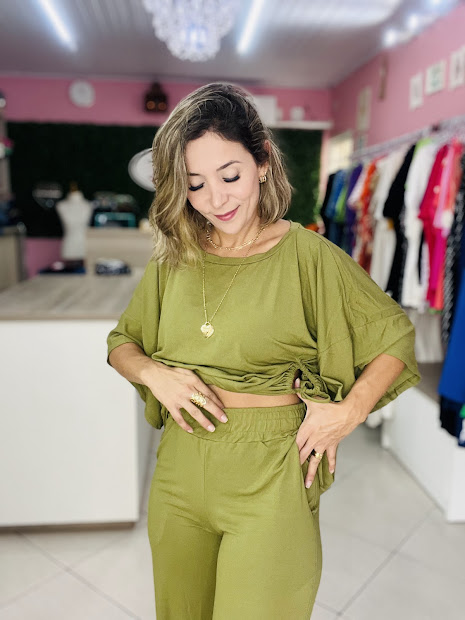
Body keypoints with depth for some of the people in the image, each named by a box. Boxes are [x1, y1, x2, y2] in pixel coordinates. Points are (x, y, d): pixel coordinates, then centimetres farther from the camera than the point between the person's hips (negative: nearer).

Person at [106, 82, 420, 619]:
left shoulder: (307, 255, -11)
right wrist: (152, 373, -10)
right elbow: (121, 343, 11)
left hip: (270, 476, -4)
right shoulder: (173, 258, 1)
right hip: (179, 469, 5)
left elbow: (395, 337, -2)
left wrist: (348, 412, -14)